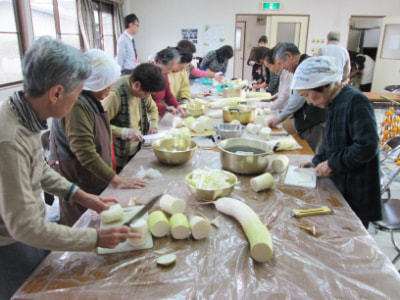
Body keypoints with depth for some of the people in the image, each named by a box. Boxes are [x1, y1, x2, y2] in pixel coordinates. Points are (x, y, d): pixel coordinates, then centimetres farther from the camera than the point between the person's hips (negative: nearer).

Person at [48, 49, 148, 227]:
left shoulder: (91, 101, 11)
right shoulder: (76, 105, -22)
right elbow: (85, 153, -25)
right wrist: (115, 179, -21)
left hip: (95, 182, 9)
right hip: (79, 184, -9)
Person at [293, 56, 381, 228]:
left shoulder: (355, 101, -20)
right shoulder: (333, 103, 8)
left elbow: (367, 147, -26)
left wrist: (332, 164, -18)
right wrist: (317, 162, 7)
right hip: (338, 186, 8)